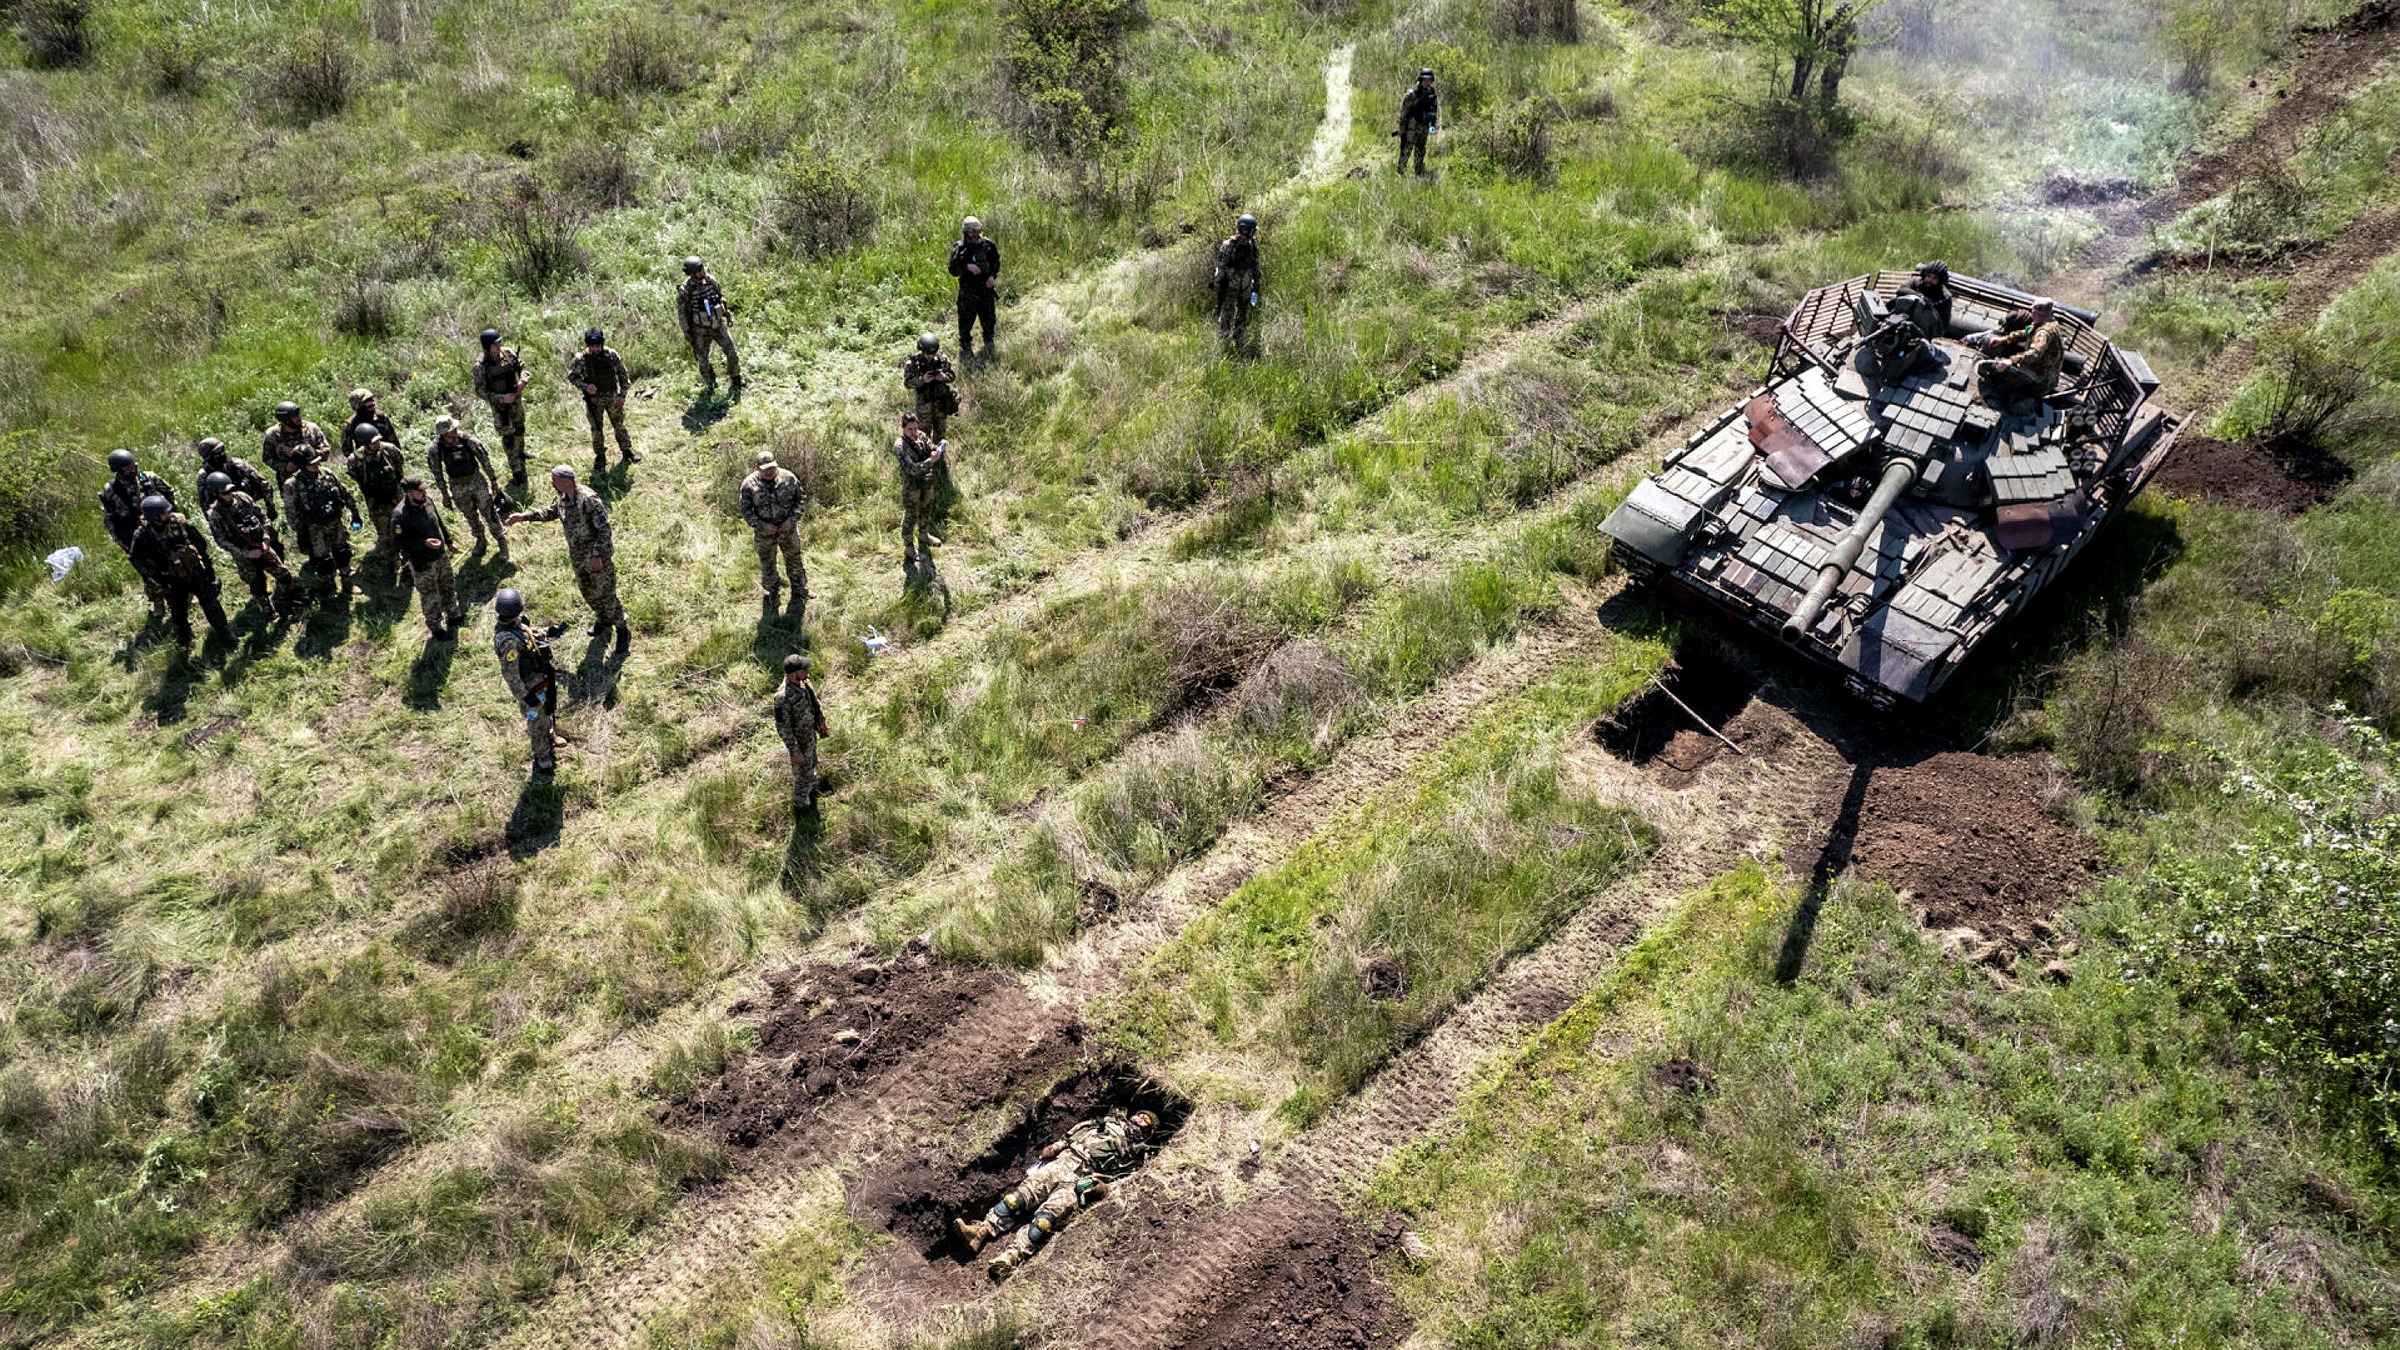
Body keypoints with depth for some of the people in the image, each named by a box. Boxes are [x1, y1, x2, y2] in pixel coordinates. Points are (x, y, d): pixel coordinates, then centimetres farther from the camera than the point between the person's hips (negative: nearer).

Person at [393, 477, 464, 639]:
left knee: (449, 586, 25)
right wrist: (424, 543, -32)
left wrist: (448, 541, 14)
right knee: (430, 597, 10)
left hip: (441, 556, 7)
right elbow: (400, 542, -24)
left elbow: (440, 522, 9)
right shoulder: (400, 515, -28)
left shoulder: (426, 502, -7)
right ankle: (436, 628, 28)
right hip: (422, 564, -7)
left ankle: (453, 615, 47)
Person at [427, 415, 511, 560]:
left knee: (490, 513, 4)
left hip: (477, 481, -1)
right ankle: (479, 539, 43)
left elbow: (484, 459, -6)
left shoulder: (468, 440, -20)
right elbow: (438, 474, -4)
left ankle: (502, 541, 22)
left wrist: (493, 480, 2)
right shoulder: (435, 449, -18)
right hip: (458, 487, 1)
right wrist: (445, 494, 3)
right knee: (471, 516, 19)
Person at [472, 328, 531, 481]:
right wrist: (501, 398, -27)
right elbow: (480, 391, -18)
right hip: (499, 402, -5)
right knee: (507, 436, -3)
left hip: (515, 398, 5)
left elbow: (522, 367, 4)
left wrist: (522, 381, -17)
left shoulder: (509, 353, -12)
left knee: (519, 429, 24)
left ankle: (520, 453, 50)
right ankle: (517, 471, 1)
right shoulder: (481, 365, -23)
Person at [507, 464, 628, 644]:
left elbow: (604, 530, -27)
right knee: (587, 591, 22)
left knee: (606, 594, 0)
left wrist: (597, 555, -30)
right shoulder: (563, 498, -2)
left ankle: (622, 631, 15)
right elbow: (550, 512, 19)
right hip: (578, 556, 8)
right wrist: (524, 516, 11)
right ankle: (603, 620, 45)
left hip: (598, 556, -8)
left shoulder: (589, 500, -28)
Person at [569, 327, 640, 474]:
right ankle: (600, 456, 25)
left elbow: (622, 374, -2)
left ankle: (626, 451, 29)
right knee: (596, 429, 10)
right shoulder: (581, 359, -16)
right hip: (594, 399, -1)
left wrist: (622, 394, -6)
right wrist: (585, 386, -23)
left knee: (619, 425, 13)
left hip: (612, 397, 1)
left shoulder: (611, 355, -12)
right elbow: (571, 376, -6)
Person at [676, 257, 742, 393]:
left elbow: (721, 297, 8)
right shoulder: (685, 291, -21)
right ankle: (710, 386, 31)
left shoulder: (711, 280, -9)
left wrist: (728, 314, 10)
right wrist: (687, 334, -9)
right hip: (701, 331, -3)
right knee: (703, 360, 9)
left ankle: (735, 381, 22)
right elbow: (681, 313, -11)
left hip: (718, 325, 3)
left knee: (732, 354, 1)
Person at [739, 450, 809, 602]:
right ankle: (772, 590, 42)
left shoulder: (788, 478, -13)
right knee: (767, 563, 18)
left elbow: (802, 498, -3)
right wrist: (761, 525, -19)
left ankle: (799, 592, 32)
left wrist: (792, 519, -14)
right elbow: (746, 510, -8)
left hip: (787, 528, 0)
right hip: (764, 531, 0)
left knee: (794, 560, 12)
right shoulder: (749, 484, -15)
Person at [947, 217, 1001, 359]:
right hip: (968, 292, -4)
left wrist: (993, 275, -4)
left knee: (989, 320, 19)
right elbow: (953, 270, -17)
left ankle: (989, 347, 40)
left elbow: (996, 261, 11)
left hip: (986, 288, 4)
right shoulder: (959, 248, -14)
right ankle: (965, 350, 19)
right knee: (966, 322, 3)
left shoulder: (988, 245, -4)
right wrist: (967, 267, -32)